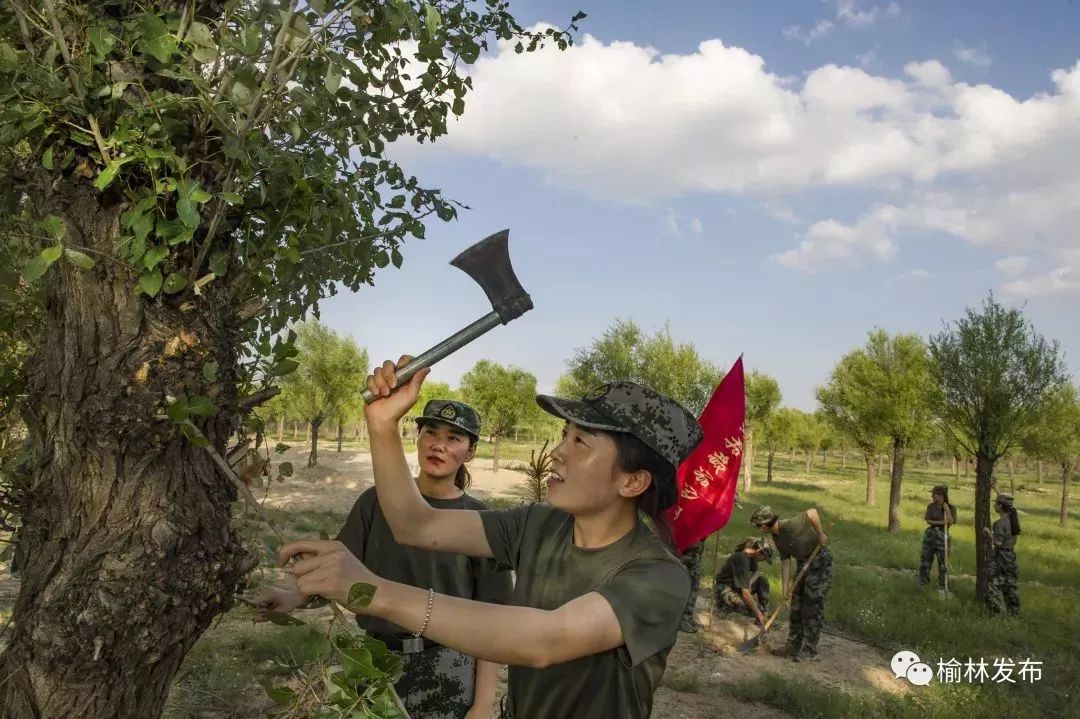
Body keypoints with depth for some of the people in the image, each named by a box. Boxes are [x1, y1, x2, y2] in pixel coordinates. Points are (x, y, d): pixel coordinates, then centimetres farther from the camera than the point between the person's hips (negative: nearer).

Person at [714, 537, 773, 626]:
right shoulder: (741, 559, -31)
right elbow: (745, 593, -33)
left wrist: (748, 585, -19)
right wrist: (758, 614, -29)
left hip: (737, 586, 9)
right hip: (725, 589, -9)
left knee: (763, 580, -7)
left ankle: (764, 613, -6)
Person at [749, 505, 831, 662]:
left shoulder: (790, 526, -27)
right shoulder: (777, 537, 1)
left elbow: (813, 512, -37)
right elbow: (785, 562, 5)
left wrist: (820, 534, -25)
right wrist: (785, 587, 2)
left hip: (820, 561, -9)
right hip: (802, 563, 9)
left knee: (813, 607, -5)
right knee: (796, 606, 12)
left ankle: (809, 651, 2)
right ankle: (793, 646, 23)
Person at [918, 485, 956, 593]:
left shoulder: (951, 508, -5)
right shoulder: (931, 506, 0)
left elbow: (950, 522, -15)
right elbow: (928, 521, -6)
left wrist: (947, 509, -18)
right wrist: (940, 522, -18)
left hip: (942, 535, -2)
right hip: (930, 534, 2)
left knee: (943, 561, 2)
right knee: (925, 559, 8)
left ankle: (942, 587, 17)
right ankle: (923, 583, 23)